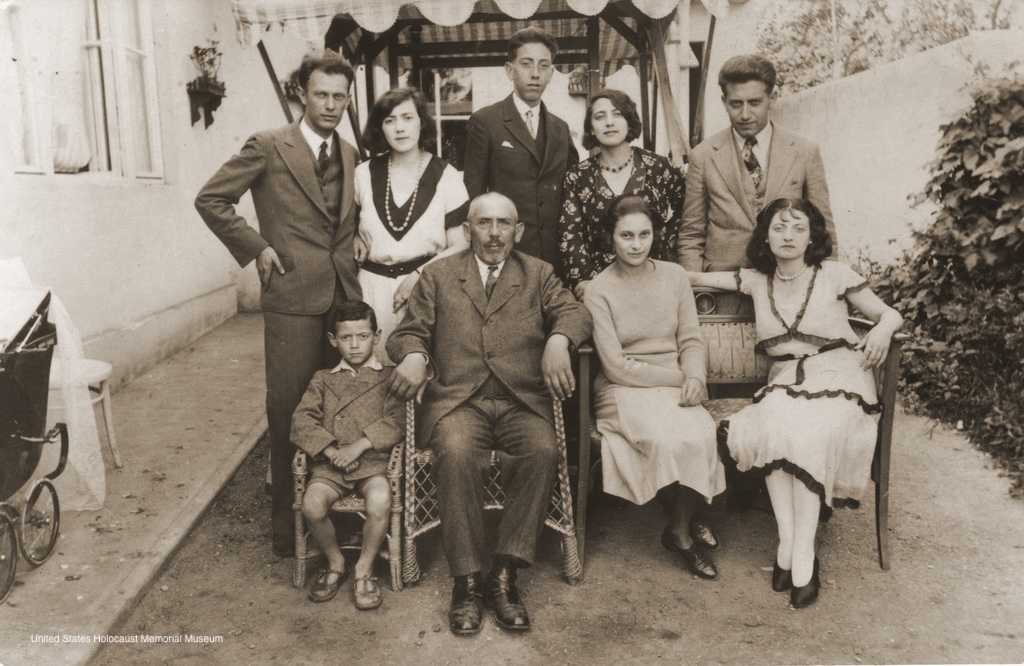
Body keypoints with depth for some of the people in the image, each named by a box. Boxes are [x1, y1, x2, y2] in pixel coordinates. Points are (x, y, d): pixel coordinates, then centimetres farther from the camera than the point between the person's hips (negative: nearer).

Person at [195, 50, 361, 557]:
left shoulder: (349, 155, 15)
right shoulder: (268, 148, -2)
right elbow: (210, 199, -1)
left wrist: (352, 255, 11)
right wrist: (257, 248, -5)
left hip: (346, 295, 5)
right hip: (293, 297, -5)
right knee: (289, 413, 1)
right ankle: (287, 526, 13)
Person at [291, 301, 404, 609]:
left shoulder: (388, 378, 11)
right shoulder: (323, 380, 18)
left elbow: (397, 421, -3)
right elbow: (302, 421, 5)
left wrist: (359, 446, -15)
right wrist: (330, 449, -12)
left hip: (373, 463, -2)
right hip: (329, 466, 2)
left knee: (380, 501, -32)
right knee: (312, 504, -27)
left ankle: (364, 569, -6)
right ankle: (335, 562, 3)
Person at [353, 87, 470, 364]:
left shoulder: (445, 176, -2)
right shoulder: (364, 174, 4)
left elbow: (460, 246, -2)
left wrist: (420, 276, -13)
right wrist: (356, 242, 0)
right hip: (374, 287, 2)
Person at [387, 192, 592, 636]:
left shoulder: (538, 274, 19)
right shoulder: (438, 276, 17)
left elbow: (573, 312, 3)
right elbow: (406, 332, 11)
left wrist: (558, 339, -22)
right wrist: (413, 354, -14)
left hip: (523, 402, 1)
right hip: (457, 400, 0)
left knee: (543, 451, -30)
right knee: (456, 453, -32)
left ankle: (505, 575, -19)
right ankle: (466, 580, -19)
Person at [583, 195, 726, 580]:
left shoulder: (674, 276, 8)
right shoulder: (599, 292, -4)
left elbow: (691, 339, 7)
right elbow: (616, 367, -9)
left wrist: (695, 377, -14)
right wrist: (678, 376, -13)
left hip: (675, 386, 3)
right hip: (625, 391, -3)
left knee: (700, 432, -28)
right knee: (670, 438, -31)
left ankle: (680, 531, -6)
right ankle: (686, 522, -5)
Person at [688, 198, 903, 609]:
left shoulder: (835, 274, 5)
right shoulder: (756, 281, 12)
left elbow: (890, 314, 9)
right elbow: (695, 278, 15)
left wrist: (882, 329, -13)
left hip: (837, 378, -2)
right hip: (785, 383, 3)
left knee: (806, 435, -34)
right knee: (772, 427, -32)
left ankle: (802, 553, -27)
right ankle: (788, 541, -25)